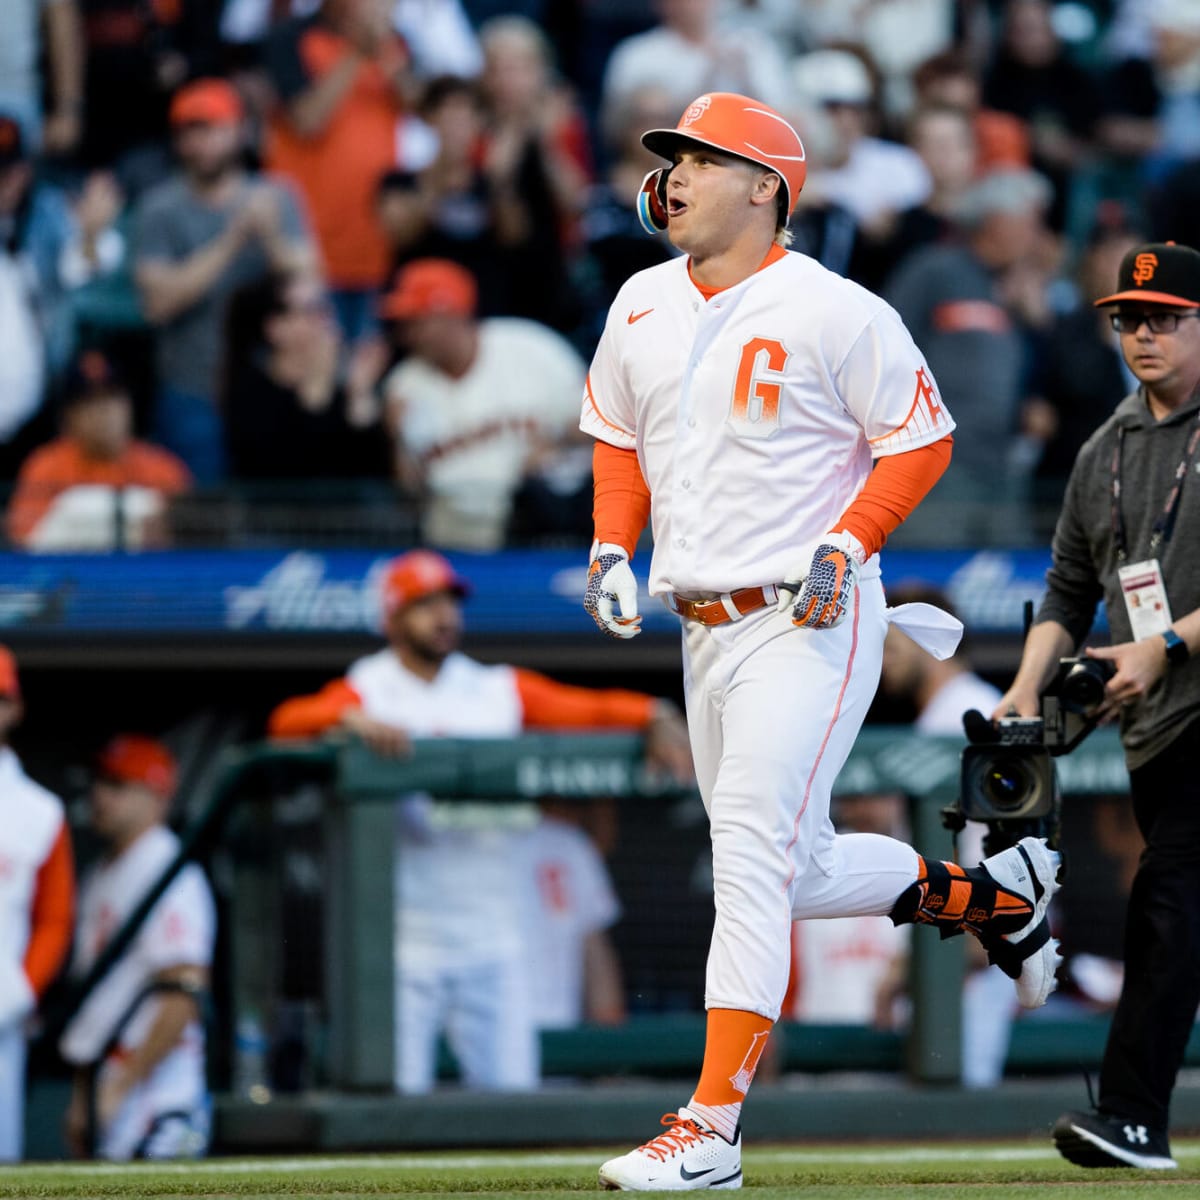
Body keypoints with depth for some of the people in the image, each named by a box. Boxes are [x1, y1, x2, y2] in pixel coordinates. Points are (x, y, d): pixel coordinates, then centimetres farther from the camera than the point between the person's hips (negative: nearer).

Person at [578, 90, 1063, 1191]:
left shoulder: (834, 313, -11)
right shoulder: (644, 307, 10)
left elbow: (922, 439, -6)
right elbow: (619, 435, 24)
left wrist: (845, 546, -17)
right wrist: (611, 545, 9)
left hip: (807, 624, -8)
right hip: (705, 632, 8)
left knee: (754, 859, -16)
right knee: (798, 871, 12)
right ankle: (991, 892, 35)